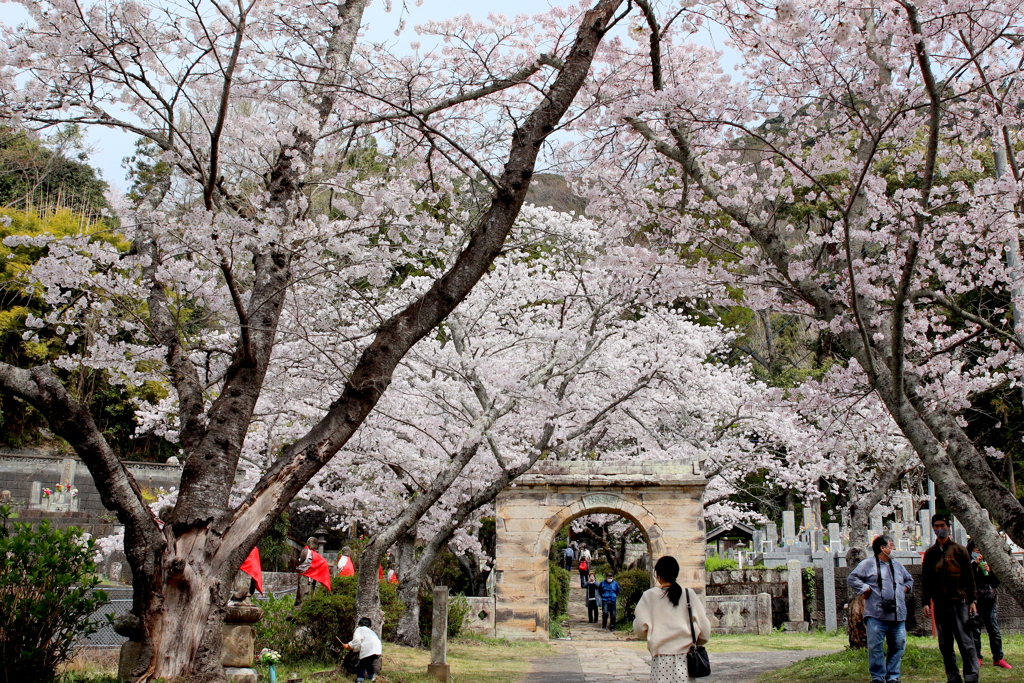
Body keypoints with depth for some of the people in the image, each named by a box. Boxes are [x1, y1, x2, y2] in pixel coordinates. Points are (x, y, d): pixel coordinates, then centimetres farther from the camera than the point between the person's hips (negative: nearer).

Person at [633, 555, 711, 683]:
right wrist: (696, 643, 22)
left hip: (661, 657, -1)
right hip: (685, 656, 1)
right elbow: (705, 628, 3)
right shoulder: (689, 594, 2)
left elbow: (640, 629, -6)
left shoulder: (649, 596, -1)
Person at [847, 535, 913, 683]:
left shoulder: (898, 566, 21)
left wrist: (906, 588, 17)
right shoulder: (868, 564, 0)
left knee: (898, 646, 6)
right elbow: (852, 579, -5)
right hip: (877, 615, -6)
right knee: (875, 647, -5)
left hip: (898, 616, 6)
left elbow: (909, 579, 36)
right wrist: (865, 589, -11)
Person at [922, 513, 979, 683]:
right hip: (939, 604, 3)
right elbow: (925, 580, 12)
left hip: (959, 602, -3)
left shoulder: (959, 550, 5)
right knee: (945, 645, 5)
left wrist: (972, 600, -2)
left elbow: (969, 576, 4)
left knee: (966, 642, -5)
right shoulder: (930, 554, 12)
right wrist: (926, 602, 4)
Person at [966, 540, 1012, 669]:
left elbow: (996, 583, 15)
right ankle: (977, 658, 6)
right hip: (975, 602, -4)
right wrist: (974, 564, -16)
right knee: (975, 631, -2)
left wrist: (989, 572, -2)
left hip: (990, 602, 4)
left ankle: (998, 658, 10)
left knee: (995, 630, 2)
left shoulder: (987, 563, 16)